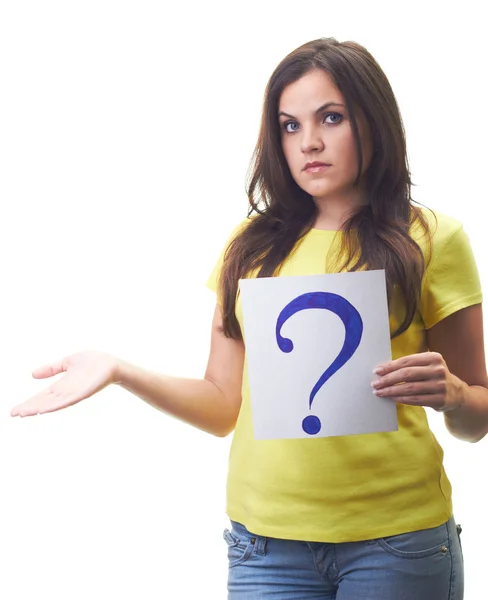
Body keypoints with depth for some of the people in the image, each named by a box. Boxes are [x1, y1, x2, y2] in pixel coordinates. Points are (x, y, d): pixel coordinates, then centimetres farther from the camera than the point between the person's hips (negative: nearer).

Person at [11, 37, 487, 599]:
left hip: (396, 543, -2)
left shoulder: (431, 238, 0)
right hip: (267, 539, 2)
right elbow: (224, 406, 8)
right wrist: (119, 371, -5)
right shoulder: (252, 246, 8)